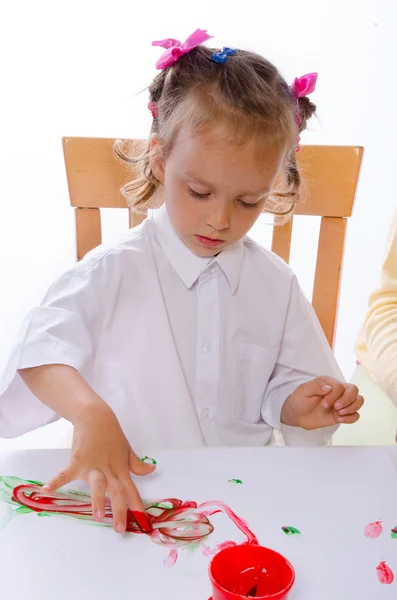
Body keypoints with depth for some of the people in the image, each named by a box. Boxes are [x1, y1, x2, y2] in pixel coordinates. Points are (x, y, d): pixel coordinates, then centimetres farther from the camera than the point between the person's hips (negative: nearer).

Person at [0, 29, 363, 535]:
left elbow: (283, 384, 10)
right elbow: (43, 348, -17)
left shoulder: (276, 284, 2)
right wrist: (91, 413, -34)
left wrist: (298, 406, -13)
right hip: (126, 489, -6)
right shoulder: (115, 270, -9)